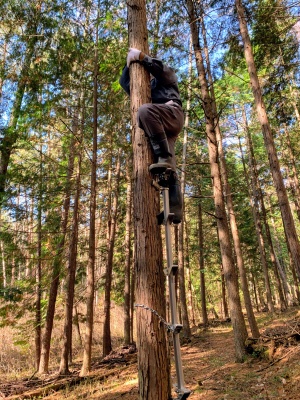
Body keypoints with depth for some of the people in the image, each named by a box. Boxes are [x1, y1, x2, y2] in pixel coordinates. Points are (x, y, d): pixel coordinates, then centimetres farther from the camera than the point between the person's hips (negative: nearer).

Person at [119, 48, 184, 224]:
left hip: (172, 113, -5)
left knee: (145, 110, -36)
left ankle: (165, 158, -41)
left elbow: (159, 67, 5)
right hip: (161, 128, 6)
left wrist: (140, 56, 6)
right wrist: (130, 64, 30)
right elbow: (125, 83, 36)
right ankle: (175, 209, -22)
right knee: (169, 169, -11)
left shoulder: (167, 76, 28)